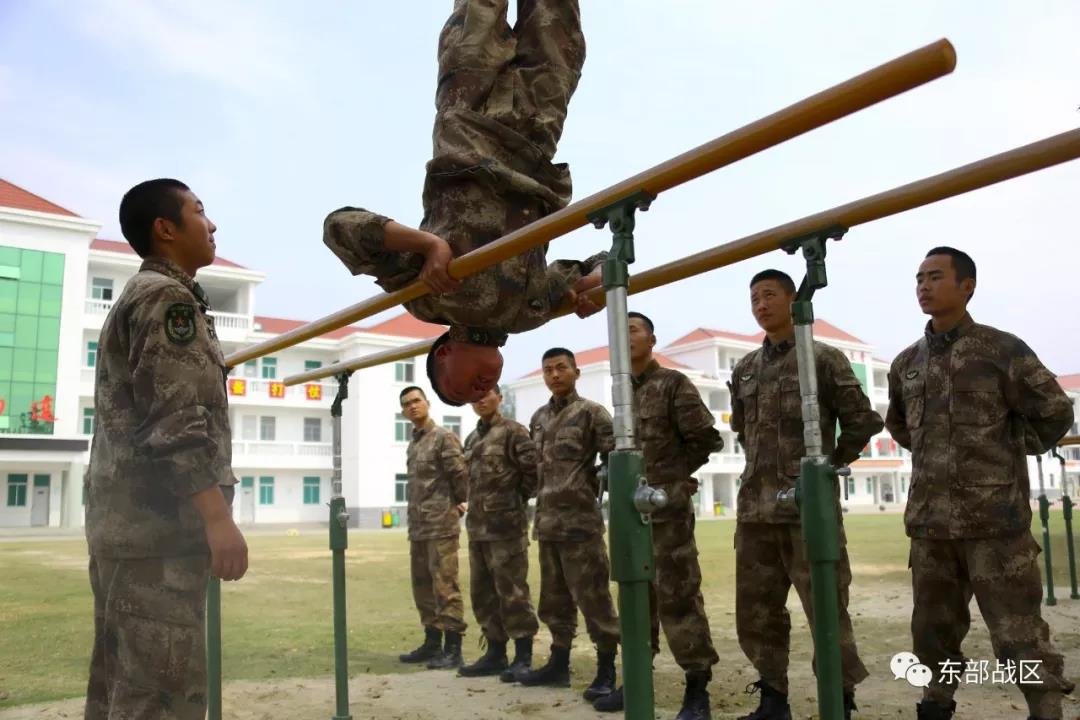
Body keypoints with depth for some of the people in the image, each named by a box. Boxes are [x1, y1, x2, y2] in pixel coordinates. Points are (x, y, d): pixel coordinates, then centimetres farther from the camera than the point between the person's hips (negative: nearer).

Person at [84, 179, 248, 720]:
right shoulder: (168, 297, -8)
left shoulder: (133, 297, 24)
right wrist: (218, 517, -24)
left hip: (122, 516, 10)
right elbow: (175, 418, -19)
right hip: (159, 521, -10)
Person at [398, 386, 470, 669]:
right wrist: (412, 522, 13)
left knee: (445, 586, -7)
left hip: (442, 525, -9)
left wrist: (459, 503, -4)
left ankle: (453, 648, -1)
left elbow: (461, 473, -14)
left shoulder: (444, 437, -8)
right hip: (417, 526, 9)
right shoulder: (412, 445, 17)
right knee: (423, 586, 13)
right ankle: (432, 643, 23)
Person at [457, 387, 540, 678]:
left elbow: (534, 468, -15)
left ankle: (523, 656, 7)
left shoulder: (513, 431, -8)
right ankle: (495, 652, 23)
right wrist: (476, 506, 13)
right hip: (477, 525, 8)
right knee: (482, 592, 12)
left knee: (512, 591, -3)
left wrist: (519, 497, -7)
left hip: (506, 523, -8)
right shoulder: (471, 439, 16)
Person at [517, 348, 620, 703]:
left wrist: (590, 489, -14)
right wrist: (539, 507, 13)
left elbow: (614, 459, -8)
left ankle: (606, 671, 6)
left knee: (592, 597, -3)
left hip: (581, 520, -6)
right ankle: (558, 664, 25)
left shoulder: (592, 412, -4)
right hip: (546, 522, 7)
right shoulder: (538, 419, 14)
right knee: (554, 599, 14)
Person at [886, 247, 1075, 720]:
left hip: (995, 515, -5)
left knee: (1017, 632, -1)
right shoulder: (907, 363, 10)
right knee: (933, 626, 15)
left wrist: (1009, 452, 7)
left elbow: (1054, 412, 0)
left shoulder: (1002, 349, -5)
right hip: (929, 518, 5)